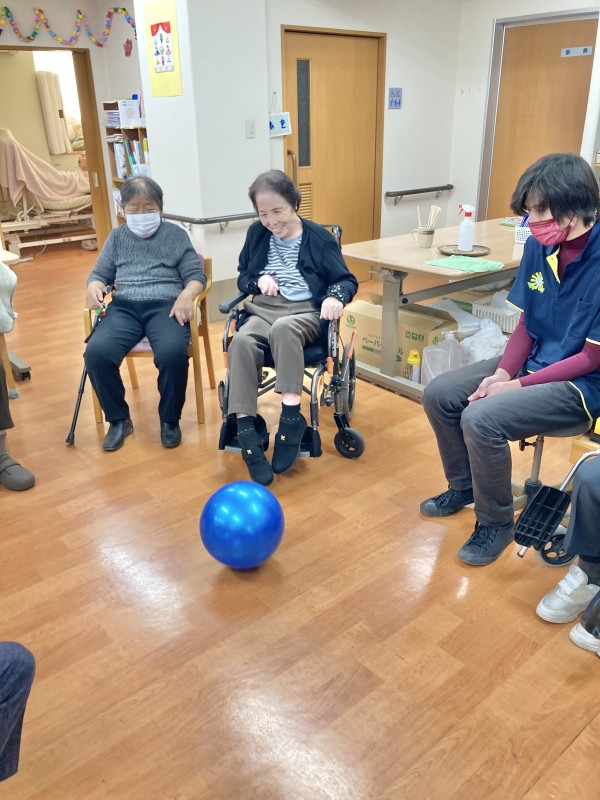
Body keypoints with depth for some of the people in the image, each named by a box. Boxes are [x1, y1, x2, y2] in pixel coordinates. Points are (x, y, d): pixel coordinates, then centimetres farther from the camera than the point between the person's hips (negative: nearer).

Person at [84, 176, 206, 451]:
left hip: (165, 305, -2)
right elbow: (100, 274, 21)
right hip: (124, 306, 3)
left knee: (172, 352, -35)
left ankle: (170, 419, -9)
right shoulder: (116, 237, 21)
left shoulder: (175, 234, 12)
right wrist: (93, 286, -4)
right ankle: (118, 419, -5)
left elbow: (196, 274, 7)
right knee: (96, 352, -27)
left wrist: (186, 295, -16)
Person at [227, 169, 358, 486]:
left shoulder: (319, 238, 4)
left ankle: (291, 416, -40)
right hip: (263, 309, 3)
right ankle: (246, 426, -35)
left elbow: (347, 280, 3)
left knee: (282, 328, -41)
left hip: (305, 311, -3)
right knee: (242, 341, -33)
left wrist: (335, 297, -21)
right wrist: (258, 281, -2)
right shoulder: (257, 234, 15)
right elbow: (242, 277, 22)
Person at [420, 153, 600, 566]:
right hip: (532, 361, 7)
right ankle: (463, 486, 21)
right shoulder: (540, 246, -5)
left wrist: (518, 385, -19)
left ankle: (497, 522, -2)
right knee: (439, 395, -1)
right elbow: (526, 323, 5)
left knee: (481, 419, -27)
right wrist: (503, 372, -11)